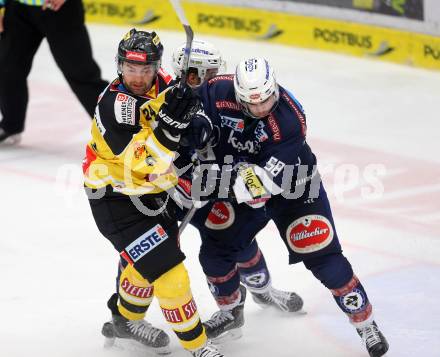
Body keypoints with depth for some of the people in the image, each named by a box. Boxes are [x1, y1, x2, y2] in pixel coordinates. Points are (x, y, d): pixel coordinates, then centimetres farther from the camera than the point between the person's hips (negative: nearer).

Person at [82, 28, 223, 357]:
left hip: (151, 192, 8)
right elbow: (144, 165, -33)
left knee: (144, 261, 29)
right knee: (170, 274, -13)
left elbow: (190, 103, 13)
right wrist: (168, 126, -45)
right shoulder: (116, 104, -29)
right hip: (117, 200, -8)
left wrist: (198, 121, -8)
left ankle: (125, 320, 53)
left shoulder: (163, 85, -8)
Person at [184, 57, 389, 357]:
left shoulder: (290, 119, -34)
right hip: (236, 180, 4)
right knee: (214, 252, 2)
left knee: (322, 256, -10)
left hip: (292, 180, -4)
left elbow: (270, 177, -37)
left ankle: (365, 323, 4)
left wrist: (218, 185, -46)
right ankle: (229, 311, 31)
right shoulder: (218, 93, -26)